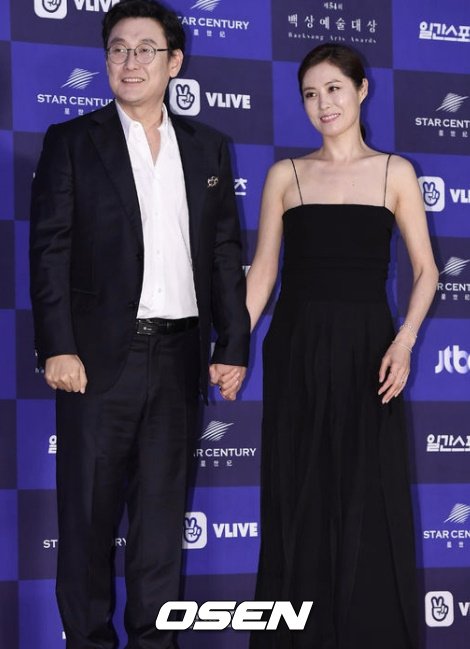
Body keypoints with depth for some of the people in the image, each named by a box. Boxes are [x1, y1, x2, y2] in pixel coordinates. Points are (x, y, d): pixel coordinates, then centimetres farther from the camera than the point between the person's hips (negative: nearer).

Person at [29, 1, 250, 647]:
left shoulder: (207, 147, 12)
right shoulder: (71, 142, 3)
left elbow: (225, 253, 11)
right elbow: (50, 250, -4)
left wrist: (234, 345, 5)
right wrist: (58, 348, -12)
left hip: (179, 354, 3)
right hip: (101, 355, -3)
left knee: (163, 508, 9)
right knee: (89, 509, 3)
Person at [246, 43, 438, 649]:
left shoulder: (394, 172, 5)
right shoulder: (285, 175, 7)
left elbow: (425, 269, 3)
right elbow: (262, 270, 7)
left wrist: (405, 339, -12)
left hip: (366, 347, -1)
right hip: (297, 348, 1)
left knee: (369, 501, 0)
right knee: (299, 499, 5)